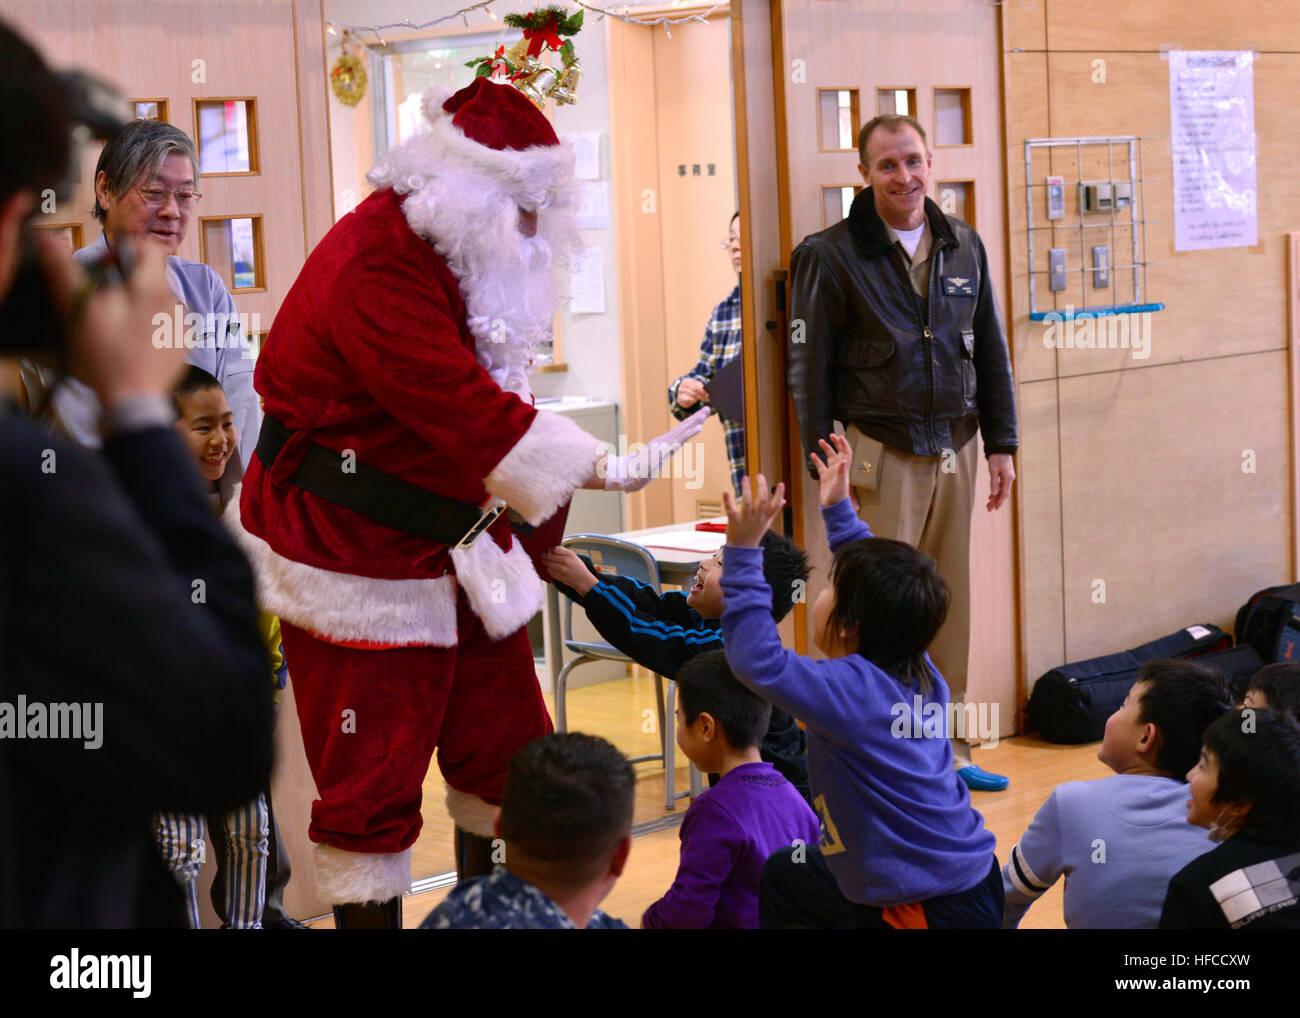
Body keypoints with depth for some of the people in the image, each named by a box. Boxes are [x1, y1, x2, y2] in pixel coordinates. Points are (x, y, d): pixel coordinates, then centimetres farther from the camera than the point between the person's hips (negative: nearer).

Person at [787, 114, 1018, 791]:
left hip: (955, 450, 5)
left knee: (951, 602, 9)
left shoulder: (964, 247, 11)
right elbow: (809, 368, -4)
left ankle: (946, 749, 18)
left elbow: (991, 352, 17)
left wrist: (1000, 444, 13)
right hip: (879, 452, -5)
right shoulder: (831, 256, -4)